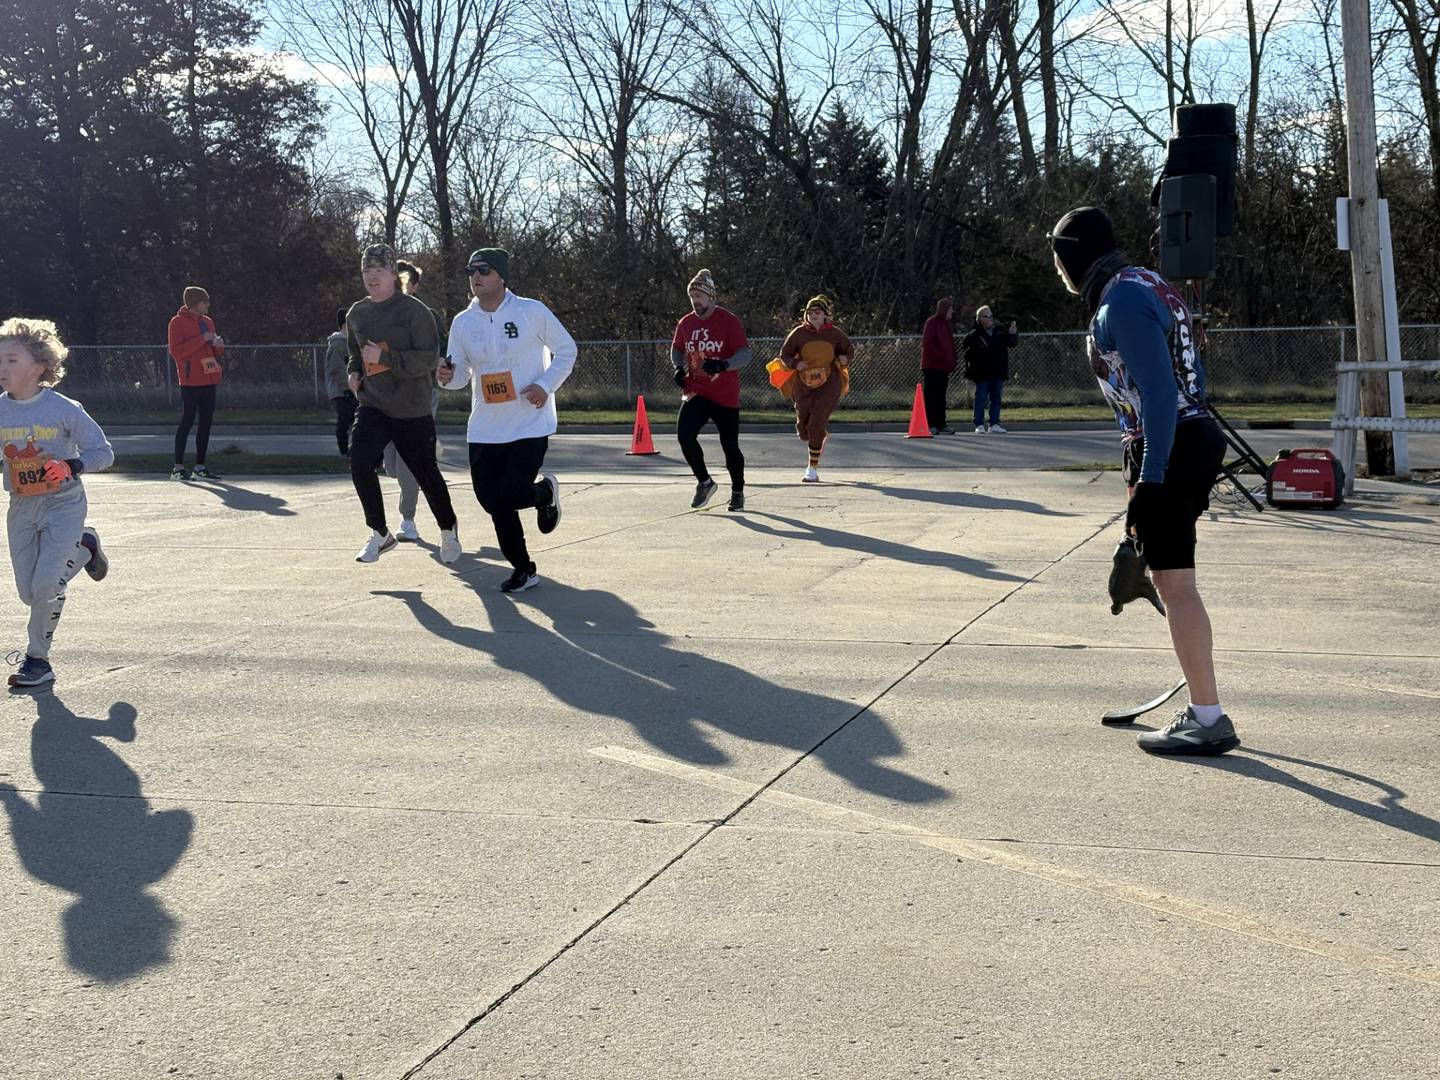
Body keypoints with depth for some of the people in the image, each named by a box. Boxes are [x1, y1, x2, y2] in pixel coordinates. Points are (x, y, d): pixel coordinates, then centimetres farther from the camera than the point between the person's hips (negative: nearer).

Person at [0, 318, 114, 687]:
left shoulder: (64, 409, -14)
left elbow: (104, 453, -10)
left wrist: (70, 466, -27)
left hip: (63, 505, -5)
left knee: (45, 585, -16)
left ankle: (37, 658, 5)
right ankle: (83, 548, 31)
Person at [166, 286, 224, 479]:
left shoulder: (207, 321, 16)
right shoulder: (178, 322, -5)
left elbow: (216, 353, 22)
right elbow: (176, 351, -15)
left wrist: (218, 345, -2)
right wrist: (201, 339, -18)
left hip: (208, 381, 7)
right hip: (190, 381, -7)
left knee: (206, 422, 6)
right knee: (187, 421, -6)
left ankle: (199, 467, 12)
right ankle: (178, 468, -2)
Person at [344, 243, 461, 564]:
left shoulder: (414, 311, -11)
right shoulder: (356, 314, 8)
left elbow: (427, 359, -17)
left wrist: (384, 357, -25)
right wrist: (354, 372, 5)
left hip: (411, 408, -4)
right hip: (372, 405, 4)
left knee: (425, 471, 8)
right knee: (360, 463, -18)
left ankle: (448, 530, 34)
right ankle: (380, 534, -1)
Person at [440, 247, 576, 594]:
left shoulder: (532, 312, -7)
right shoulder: (462, 322, 3)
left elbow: (566, 349, 2)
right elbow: (461, 371, 10)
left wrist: (546, 385, -11)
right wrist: (448, 377, -13)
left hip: (530, 424, -4)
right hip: (484, 430, 4)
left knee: (511, 495, -15)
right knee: (492, 501, 2)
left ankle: (545, 492, 23)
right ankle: (522, 568, 21)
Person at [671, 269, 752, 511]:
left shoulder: (729, 321, -9)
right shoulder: (685, 323, 6)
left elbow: (745, 354, -14)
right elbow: (677, 349, 23)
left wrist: (723, 365, -32)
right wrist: (679, 367, 3)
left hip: (725, 396, -3)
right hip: (695, 393, 4)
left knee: (730, 445, 2)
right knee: (684, 435, -17)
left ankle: (738, 491, 25)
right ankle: (704, 482, 4)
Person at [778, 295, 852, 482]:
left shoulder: (834, 333, -1)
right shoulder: (798, 333, -2)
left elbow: (850, 350, 14)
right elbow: (784, 355, 4)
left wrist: (844, 359, -9)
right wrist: (796, 364, -16)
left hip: (828, 384, -2)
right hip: (804, 384, 2)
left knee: (816, 425, -13)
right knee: (802, 427, 4)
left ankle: (813, 469, -2)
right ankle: (822, 437, 43)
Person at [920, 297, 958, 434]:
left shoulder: (945, 324, 20)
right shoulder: (932, 322, -7)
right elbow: (926, 344, -17)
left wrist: (950, 364, 14)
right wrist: (941, 356, -16)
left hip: (943, 367, 9)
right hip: (932, 366, -9)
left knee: (941, 397, 9)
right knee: (931, 396, -8)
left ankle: (940, 425, 12)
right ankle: (930, 425, -8)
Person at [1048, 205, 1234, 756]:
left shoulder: (1121, 301, -14)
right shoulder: (1145, 285, 16)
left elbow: (1158, 392, -22)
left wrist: (1150, 479, -23)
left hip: (1166, 451, -10)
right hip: (1194, 438, 10)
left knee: (1174, 582, -7)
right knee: (1173, 580, 14)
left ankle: (1208, 720, -3)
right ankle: (1202, 709, 18)